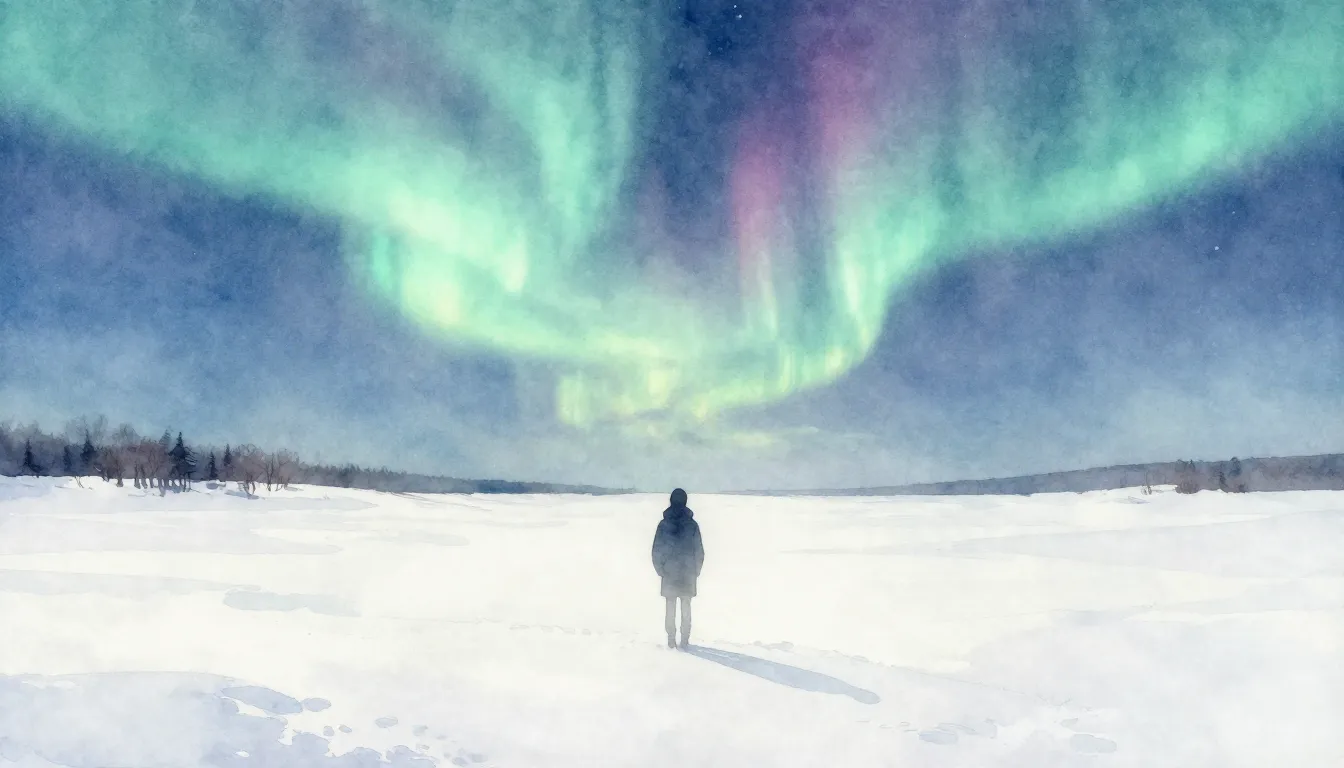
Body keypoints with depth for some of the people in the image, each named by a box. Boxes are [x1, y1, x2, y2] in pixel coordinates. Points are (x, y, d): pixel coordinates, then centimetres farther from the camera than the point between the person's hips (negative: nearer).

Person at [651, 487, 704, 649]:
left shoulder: (664, 524, -5)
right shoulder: (692, 524, -5)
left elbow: (656, 551, -4)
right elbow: (699, 551, -1)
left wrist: (660, 570, 8)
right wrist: (696, 571, 10)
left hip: (669, 574, 0)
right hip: (688, 574, 0)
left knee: (670, 608, 8)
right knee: (686, 608, 7)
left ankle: (671, 640, 8)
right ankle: (685, 640, 7)